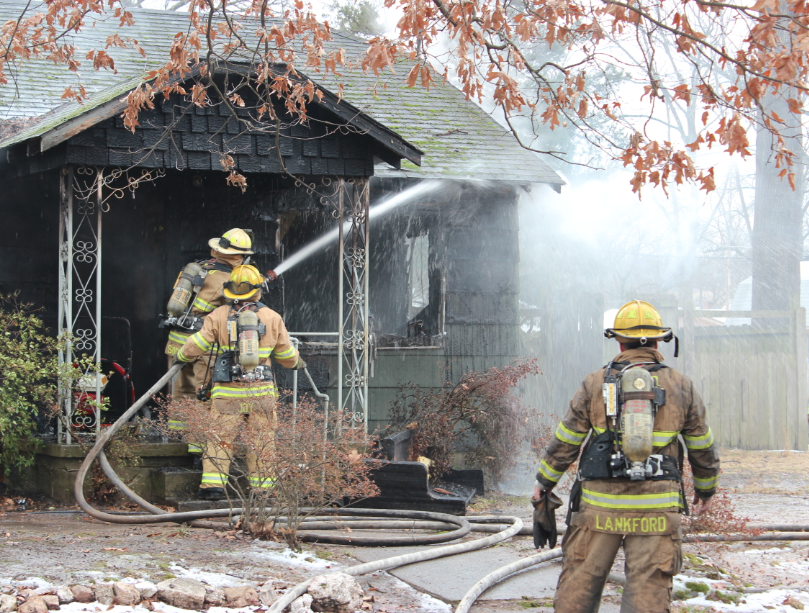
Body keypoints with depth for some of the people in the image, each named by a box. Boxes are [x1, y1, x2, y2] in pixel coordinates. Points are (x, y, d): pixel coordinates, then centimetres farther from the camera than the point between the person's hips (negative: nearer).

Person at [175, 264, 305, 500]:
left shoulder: (219, 316, 0)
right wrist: (297, 362, 38)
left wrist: (182, 356, 26)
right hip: (261, 391, 1)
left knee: (220, 438, 2)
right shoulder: (272, 318, 5)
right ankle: (262, 487, 9)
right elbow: (287, 356, 15)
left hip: (227, 392, -1)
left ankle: (213, 485, -6)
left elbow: (196, 346, 4)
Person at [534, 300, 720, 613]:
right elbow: (702, 447, 14)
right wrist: (706, 488, 30)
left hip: (599, 506, 0)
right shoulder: (680, 387, 6)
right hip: (656, 510, 0)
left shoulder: (595, 383, 3)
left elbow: (566, 440, 7)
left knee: (579, 583, 9)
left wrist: (544, 481, 21)